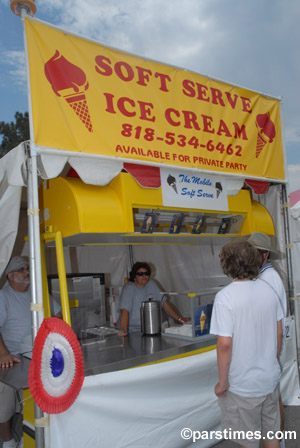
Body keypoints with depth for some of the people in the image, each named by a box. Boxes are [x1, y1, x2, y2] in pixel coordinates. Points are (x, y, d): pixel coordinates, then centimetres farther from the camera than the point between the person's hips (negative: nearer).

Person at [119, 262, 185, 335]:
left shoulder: (151, 284, 10)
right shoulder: (129, 288, -8)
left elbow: (164, 303, 13)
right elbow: (125, 311, -19)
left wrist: (179, 319, 5)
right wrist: (123, 331, -32)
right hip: (133, 331, -5)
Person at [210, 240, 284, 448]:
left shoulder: (225, 297, -23)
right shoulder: (269, 290, -4)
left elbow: (224, 344, -23)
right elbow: (279, 333, 5)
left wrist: (223, 382, -10)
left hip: (243, 385, -5)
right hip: (270, 378, 6)